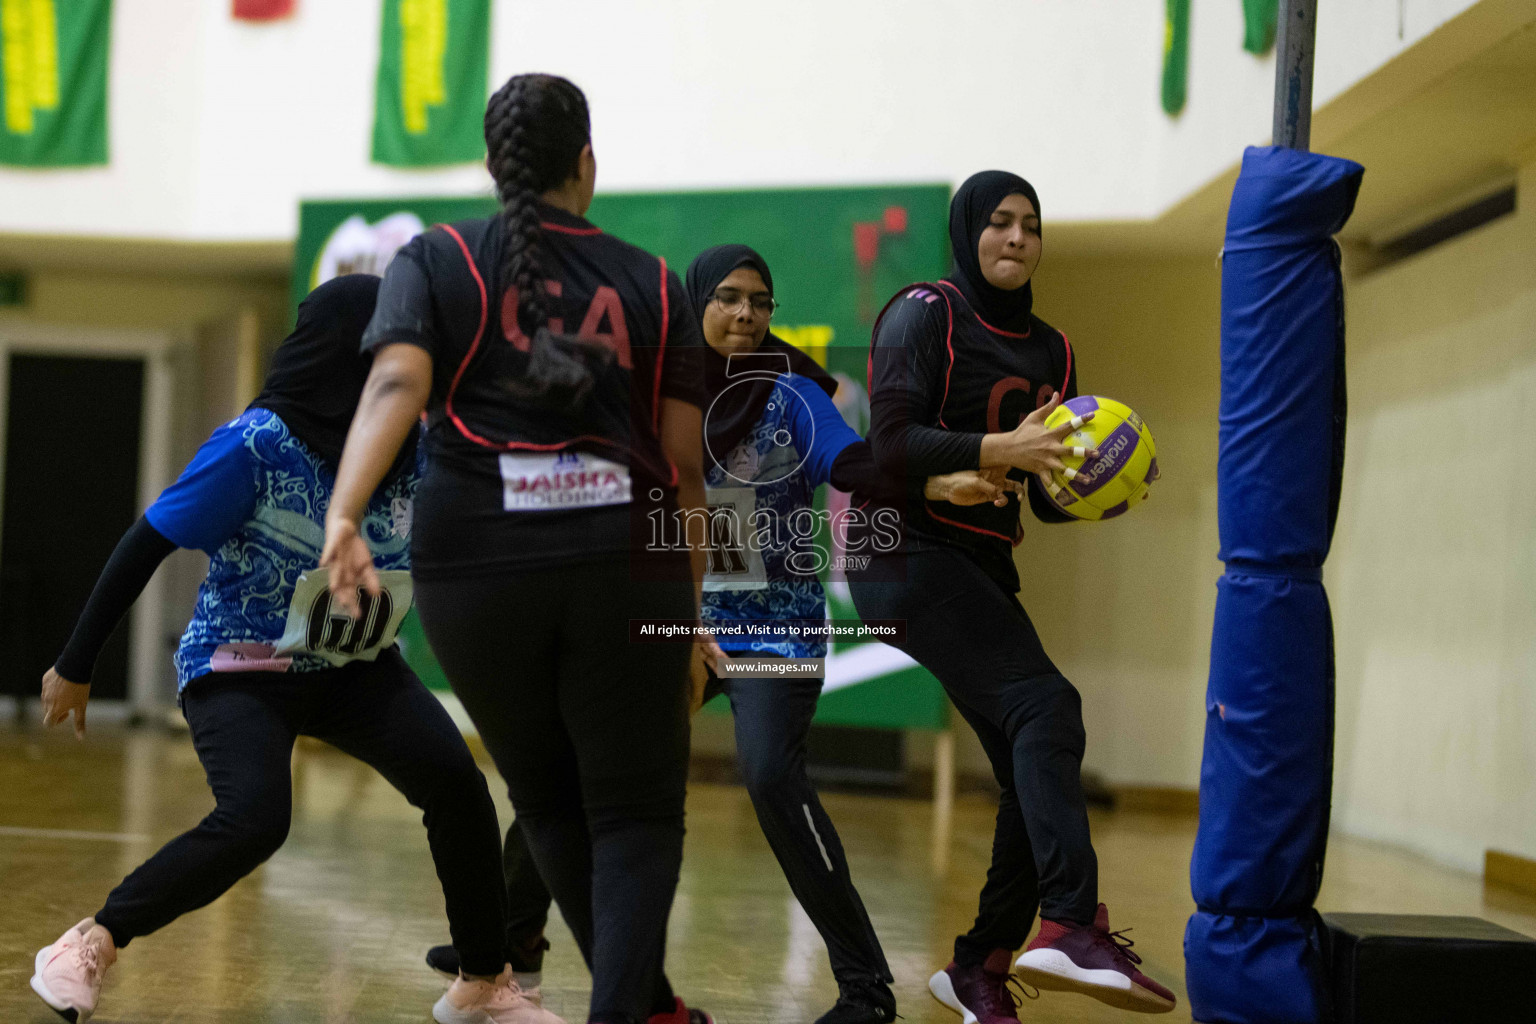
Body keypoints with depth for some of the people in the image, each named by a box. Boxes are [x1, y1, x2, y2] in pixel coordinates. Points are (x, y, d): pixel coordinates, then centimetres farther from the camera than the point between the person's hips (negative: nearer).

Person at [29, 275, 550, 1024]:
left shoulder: (415, 448, -7)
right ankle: (88, 947, -7)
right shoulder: (257, 445, -22)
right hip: (240, 667, -5)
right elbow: (145, 548, -15)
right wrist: (76, 667, -10)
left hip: (354, 668, 5)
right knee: (255, 819, -27)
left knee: (456, 783, -13)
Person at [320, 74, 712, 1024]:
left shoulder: (437, 260, 8)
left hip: (476, 562, 1)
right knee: (636, 810, 9)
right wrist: (689, 616, 17)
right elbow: (685, 469, 9)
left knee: (550, 800, 20)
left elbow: (396, 385, -12)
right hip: (625, 561, 0)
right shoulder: (653, 283, 11)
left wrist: (343, 515, -24)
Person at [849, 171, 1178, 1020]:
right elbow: (891, 444, -16)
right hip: (907, 554, -8)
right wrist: (1004, 447, -25)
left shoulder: (1049, 350, 17)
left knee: (1038, 773, 4)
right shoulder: (924, 314, -3)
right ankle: (1071, 926, -37)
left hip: (984, 570, 8)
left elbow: (1049, 499, 15)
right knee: (1045, 704, -26)